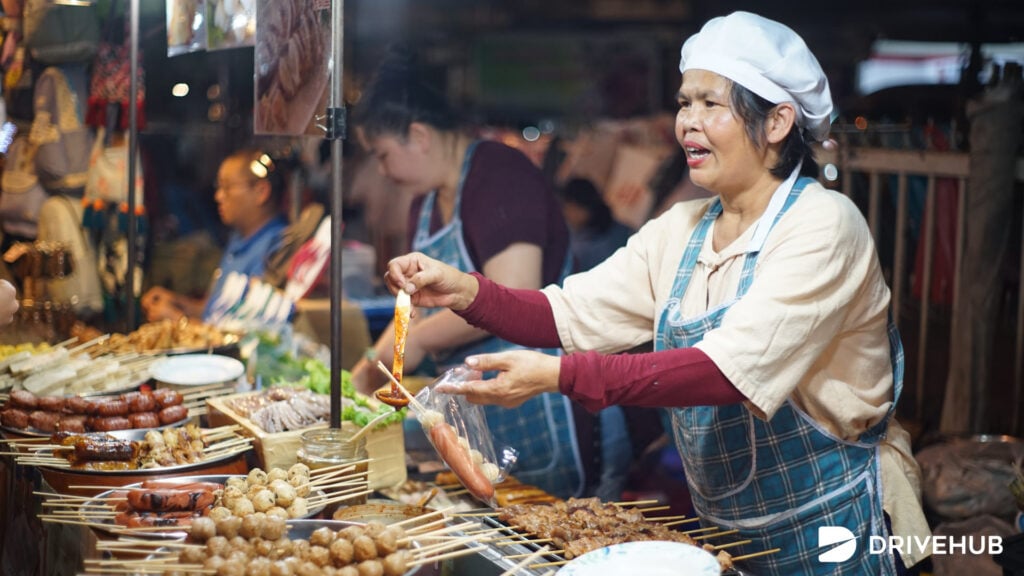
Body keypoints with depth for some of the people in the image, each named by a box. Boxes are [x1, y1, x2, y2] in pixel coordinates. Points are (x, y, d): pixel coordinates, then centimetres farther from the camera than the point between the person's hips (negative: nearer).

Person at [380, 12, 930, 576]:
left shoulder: (823, 227, -19)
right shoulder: (681, 230, 4)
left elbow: (730, 371, -31)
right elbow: (569, 313, -1)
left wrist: (559, 375, -37)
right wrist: (464, 290, -19)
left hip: (830, 530, -6)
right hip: (725, 529, 6)